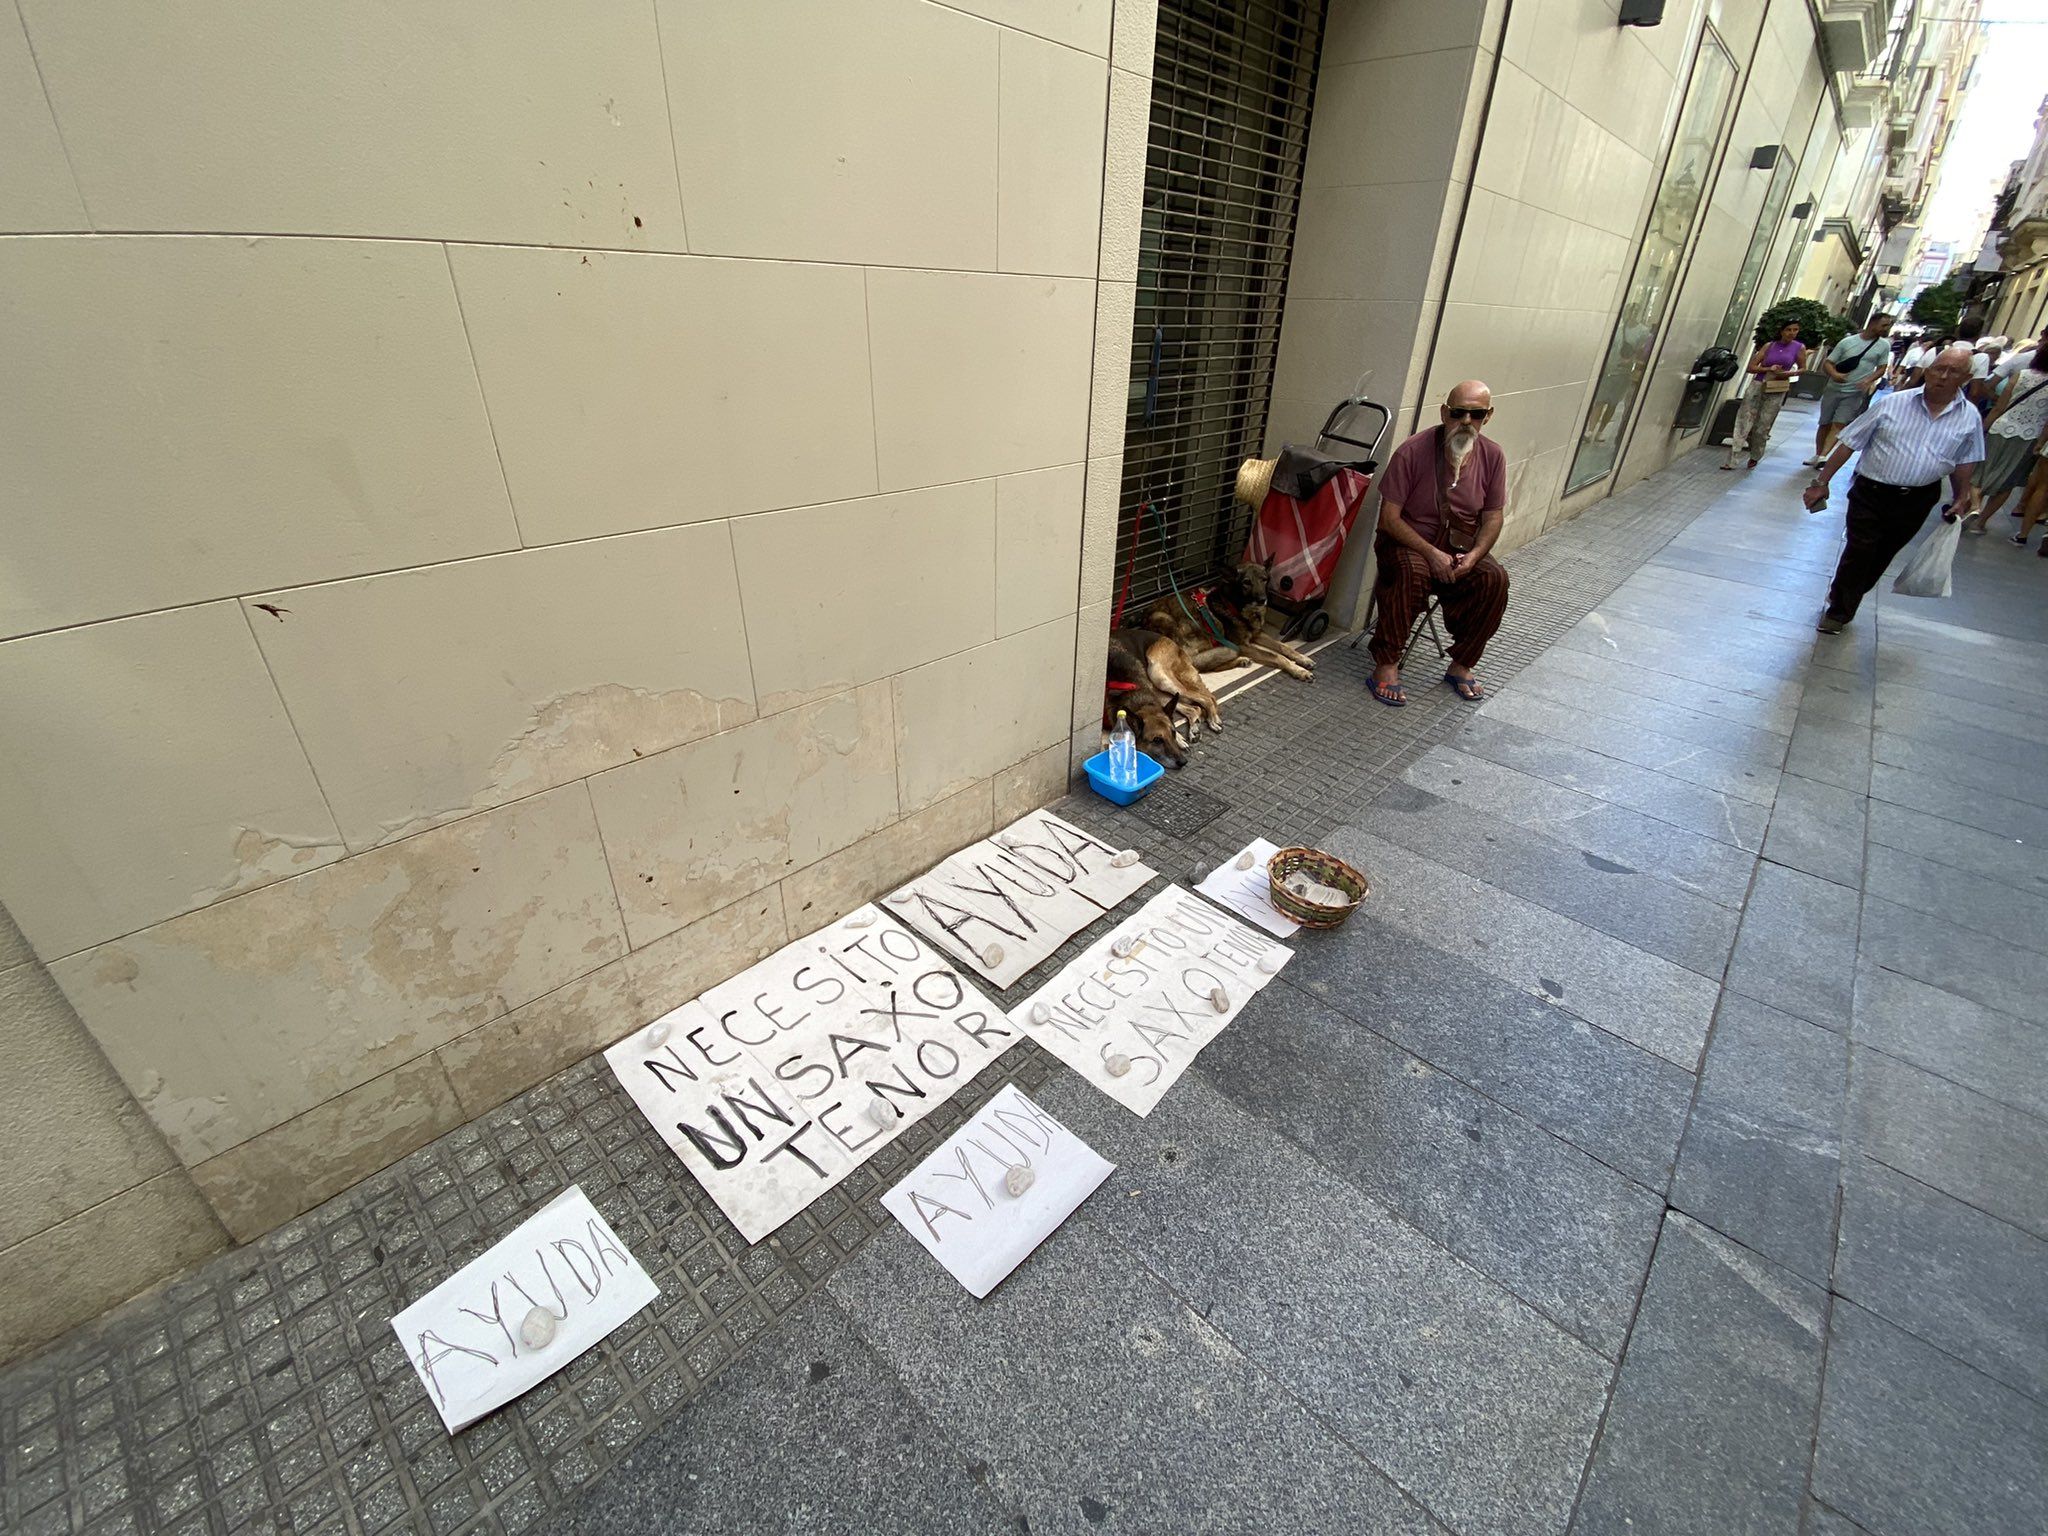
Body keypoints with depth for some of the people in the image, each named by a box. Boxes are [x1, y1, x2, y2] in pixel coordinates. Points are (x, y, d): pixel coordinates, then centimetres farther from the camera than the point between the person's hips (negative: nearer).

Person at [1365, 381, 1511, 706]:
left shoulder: (1493, 457, -1)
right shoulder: (1413, 451, -15)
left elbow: (1493, 517, 4)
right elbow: (1388, 518, -16)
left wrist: (1473, 556, -17)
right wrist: (1431, 553, -25)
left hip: (1461, 549, 4)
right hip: (1407, 543, -4)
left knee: (1495, 579, -24)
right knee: (1411, 570, -37)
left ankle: (1461, 665, -6)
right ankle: (1386, 665, -27)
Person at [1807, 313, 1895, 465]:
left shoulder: (1884, 345, 2)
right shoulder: (1847, 342, -2)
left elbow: (1882, 368, 5)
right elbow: (1827, 363, -2)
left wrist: (1868, 380, -16)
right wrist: (1834, 374, -23)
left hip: (1855, 394, -1)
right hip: (1833, 389, 1)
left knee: (1839, 425, -14)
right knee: (1825, 424, 9)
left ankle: (1822, 457, -23)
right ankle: (1817, 455, 20)